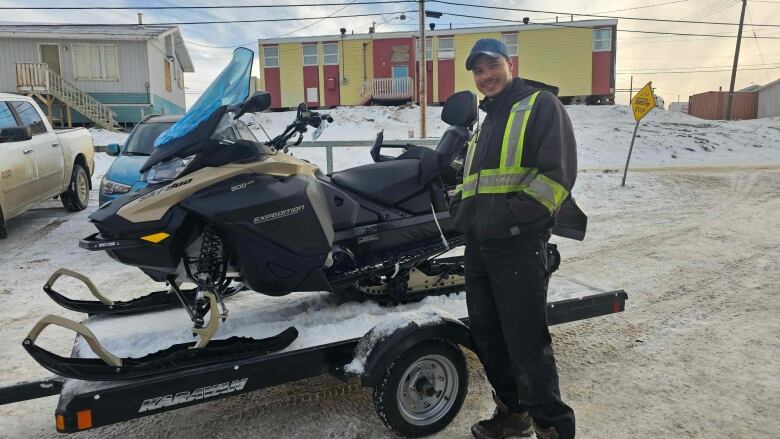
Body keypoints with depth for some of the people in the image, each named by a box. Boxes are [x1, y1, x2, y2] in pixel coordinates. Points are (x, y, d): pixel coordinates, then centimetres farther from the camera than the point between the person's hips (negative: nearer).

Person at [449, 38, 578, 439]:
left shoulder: (540, 104, -1)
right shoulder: (486, 122, 23)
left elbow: (559, 171, -13)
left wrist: (512, 214, -19)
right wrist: (460, 206, 8)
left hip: (518, 242, -8)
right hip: (477, 244, 9)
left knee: (527, 343, -6)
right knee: (486, 335, 15)